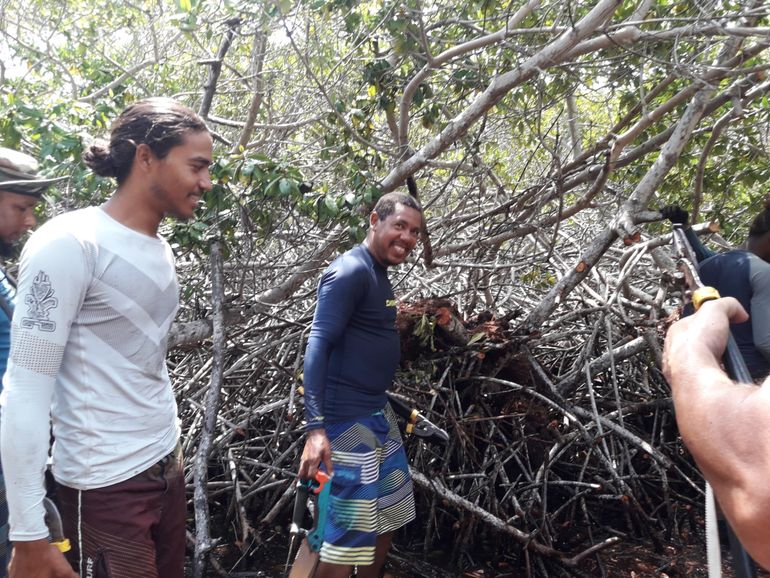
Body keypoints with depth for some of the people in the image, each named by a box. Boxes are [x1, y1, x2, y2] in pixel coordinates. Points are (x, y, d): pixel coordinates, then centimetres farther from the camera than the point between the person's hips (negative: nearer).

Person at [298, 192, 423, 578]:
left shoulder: (379, 274, 12)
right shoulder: (350, 272, -17)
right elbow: (318, 346, -24)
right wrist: (316, 428, -30)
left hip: (379, 413, 10)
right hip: (348, 421, -10)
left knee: (389, 516, 21)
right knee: (348, 534, -2)